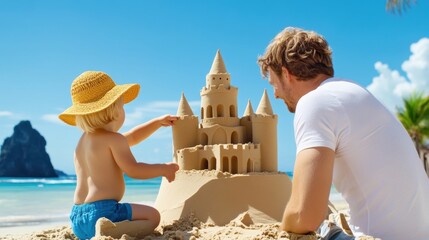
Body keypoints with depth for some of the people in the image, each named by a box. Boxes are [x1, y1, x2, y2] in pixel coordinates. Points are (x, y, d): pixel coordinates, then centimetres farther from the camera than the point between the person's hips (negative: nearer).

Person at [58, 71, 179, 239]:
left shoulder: (83, 140, 20)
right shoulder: (114, 139, -9)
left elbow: (132, 137, 28)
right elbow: (133, 170, -15)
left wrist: (158, 122, 32)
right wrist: (163, 169, -1)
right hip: (102, 210, -9)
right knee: (152, 215, -4)